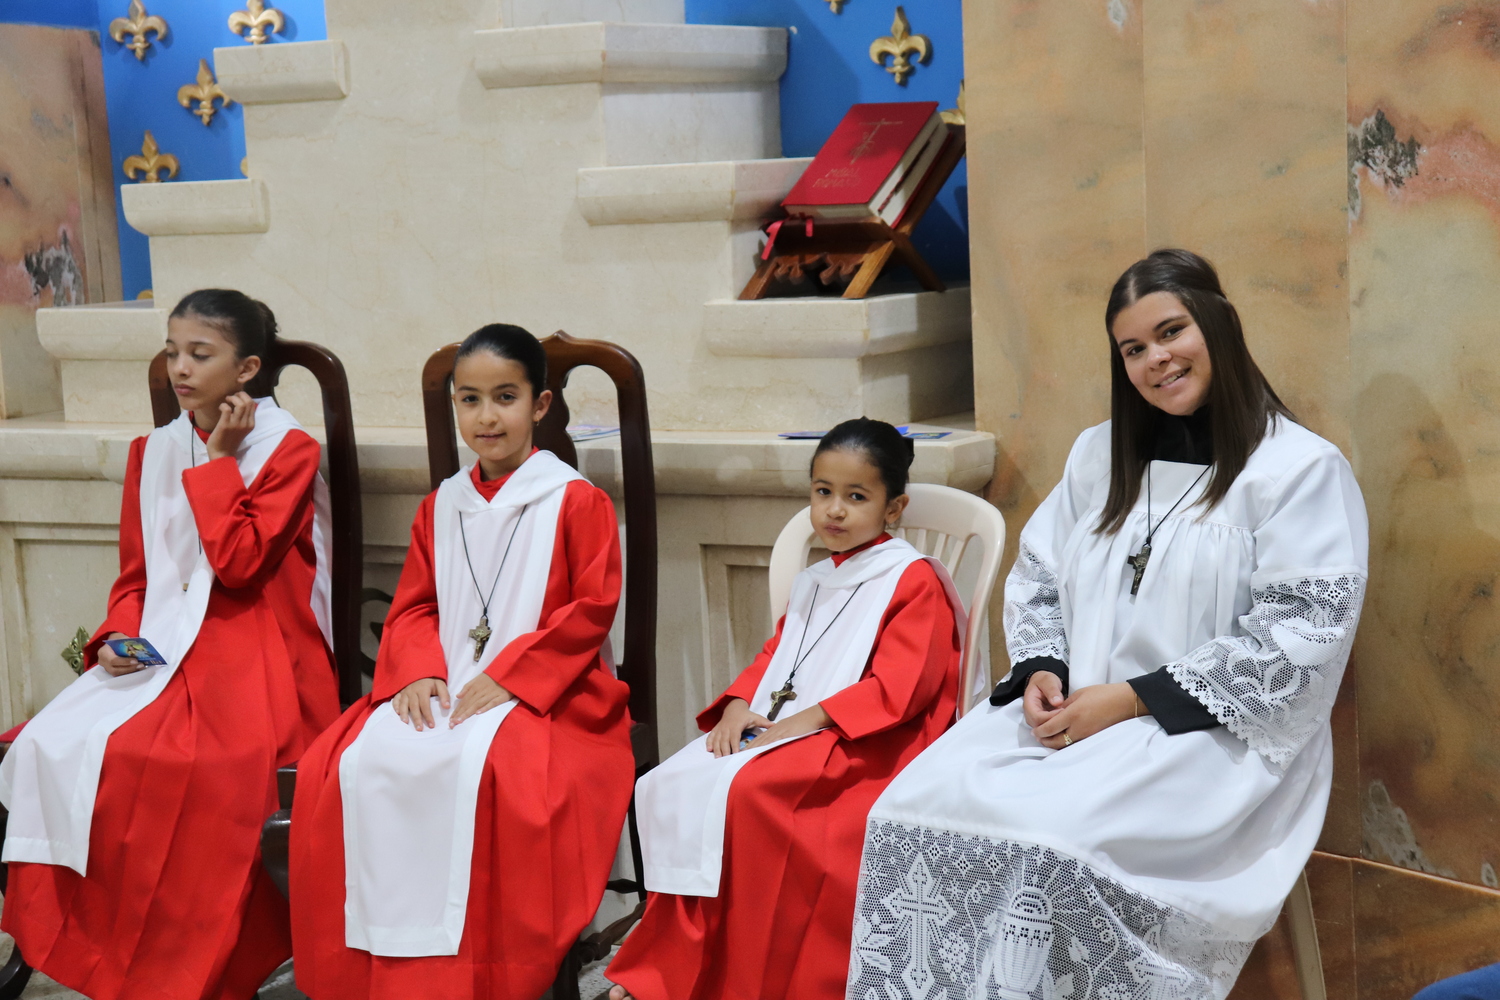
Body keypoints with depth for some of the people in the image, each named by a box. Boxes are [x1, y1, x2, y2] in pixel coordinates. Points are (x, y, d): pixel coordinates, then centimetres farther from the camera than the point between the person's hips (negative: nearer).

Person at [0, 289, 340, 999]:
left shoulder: (289, 449, -1)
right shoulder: (153, 452, 17)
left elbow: (238, 561, -13)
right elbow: (135, 574, 17)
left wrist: (217, 459, -8)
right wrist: (118, 639, -2)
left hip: (255, 660, -6)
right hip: (162, 650, 6)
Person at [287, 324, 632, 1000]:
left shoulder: (575, 500, -1)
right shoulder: (441, 506, 17)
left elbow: (592, 610, -7)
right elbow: (413, 607, 16)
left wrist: (508, 678, -15)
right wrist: (419, 673, -5)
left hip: (543, 693, -5)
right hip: (443, 690, 6)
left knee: (483, 769, -36)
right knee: (352, 763, -20)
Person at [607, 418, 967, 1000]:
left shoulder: (914, 579, -3)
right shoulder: (812, 584, 24)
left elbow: (899, 688, -13)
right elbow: (772, 657, 22)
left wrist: (805, 720, -19)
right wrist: (739, 707, -1)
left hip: (866, 746, -8)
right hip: (779, 730, 8)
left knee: (746, 790, -30)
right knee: (679, 780, -13)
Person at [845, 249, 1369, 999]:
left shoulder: (1302, 469, -3)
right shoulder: (1100, 453, 17)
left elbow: (1295, 643, -11)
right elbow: (1037, 577, 19)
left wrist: (1130, 699, -14)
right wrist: (1041, 671, -4)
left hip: (1216, 736, -5)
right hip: (1070, 714, 6)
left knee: (1050, 843, -33)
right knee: (914, 809, -21)